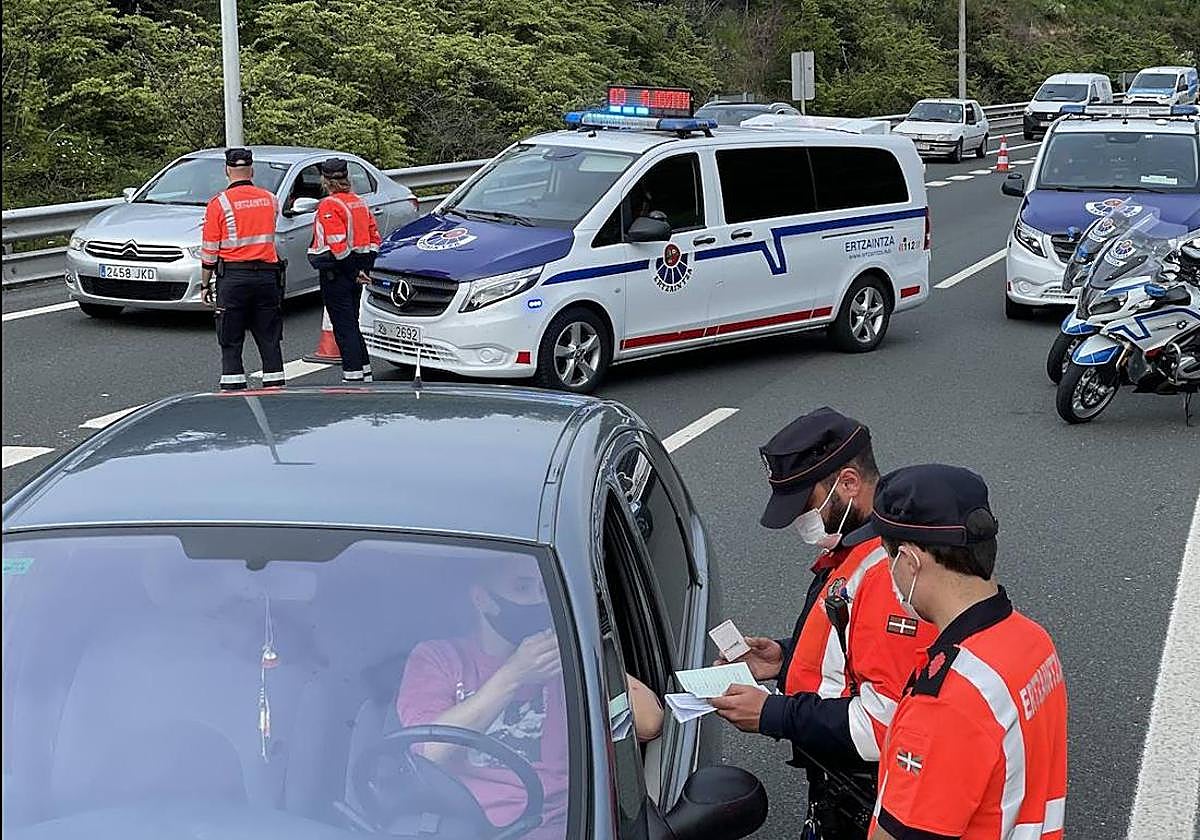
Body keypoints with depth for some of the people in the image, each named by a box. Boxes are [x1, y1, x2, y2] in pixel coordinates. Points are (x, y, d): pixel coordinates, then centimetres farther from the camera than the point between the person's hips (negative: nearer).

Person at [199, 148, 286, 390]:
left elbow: (209, 251, -4)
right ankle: (275, 389, 10)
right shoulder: (270, 199, 6)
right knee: (269, 340, 9)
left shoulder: (219, 203, -6)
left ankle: (233, 391, -1)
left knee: (231, 343, 2)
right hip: (267, 275, 3)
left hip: (233, 278, -3)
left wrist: (205, 284, 3)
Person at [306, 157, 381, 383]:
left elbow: (337, 246, -23)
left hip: (336, 274, -8)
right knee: (352, 324, 18)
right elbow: (374, 238, 14)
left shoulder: (329, 205, -15)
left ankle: (352, 376, -4)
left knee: (343, 326, -4)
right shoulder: (359, 203, 12)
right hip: (356, 273, 8)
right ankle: (365, 374, 23)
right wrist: (364, 269, 13)